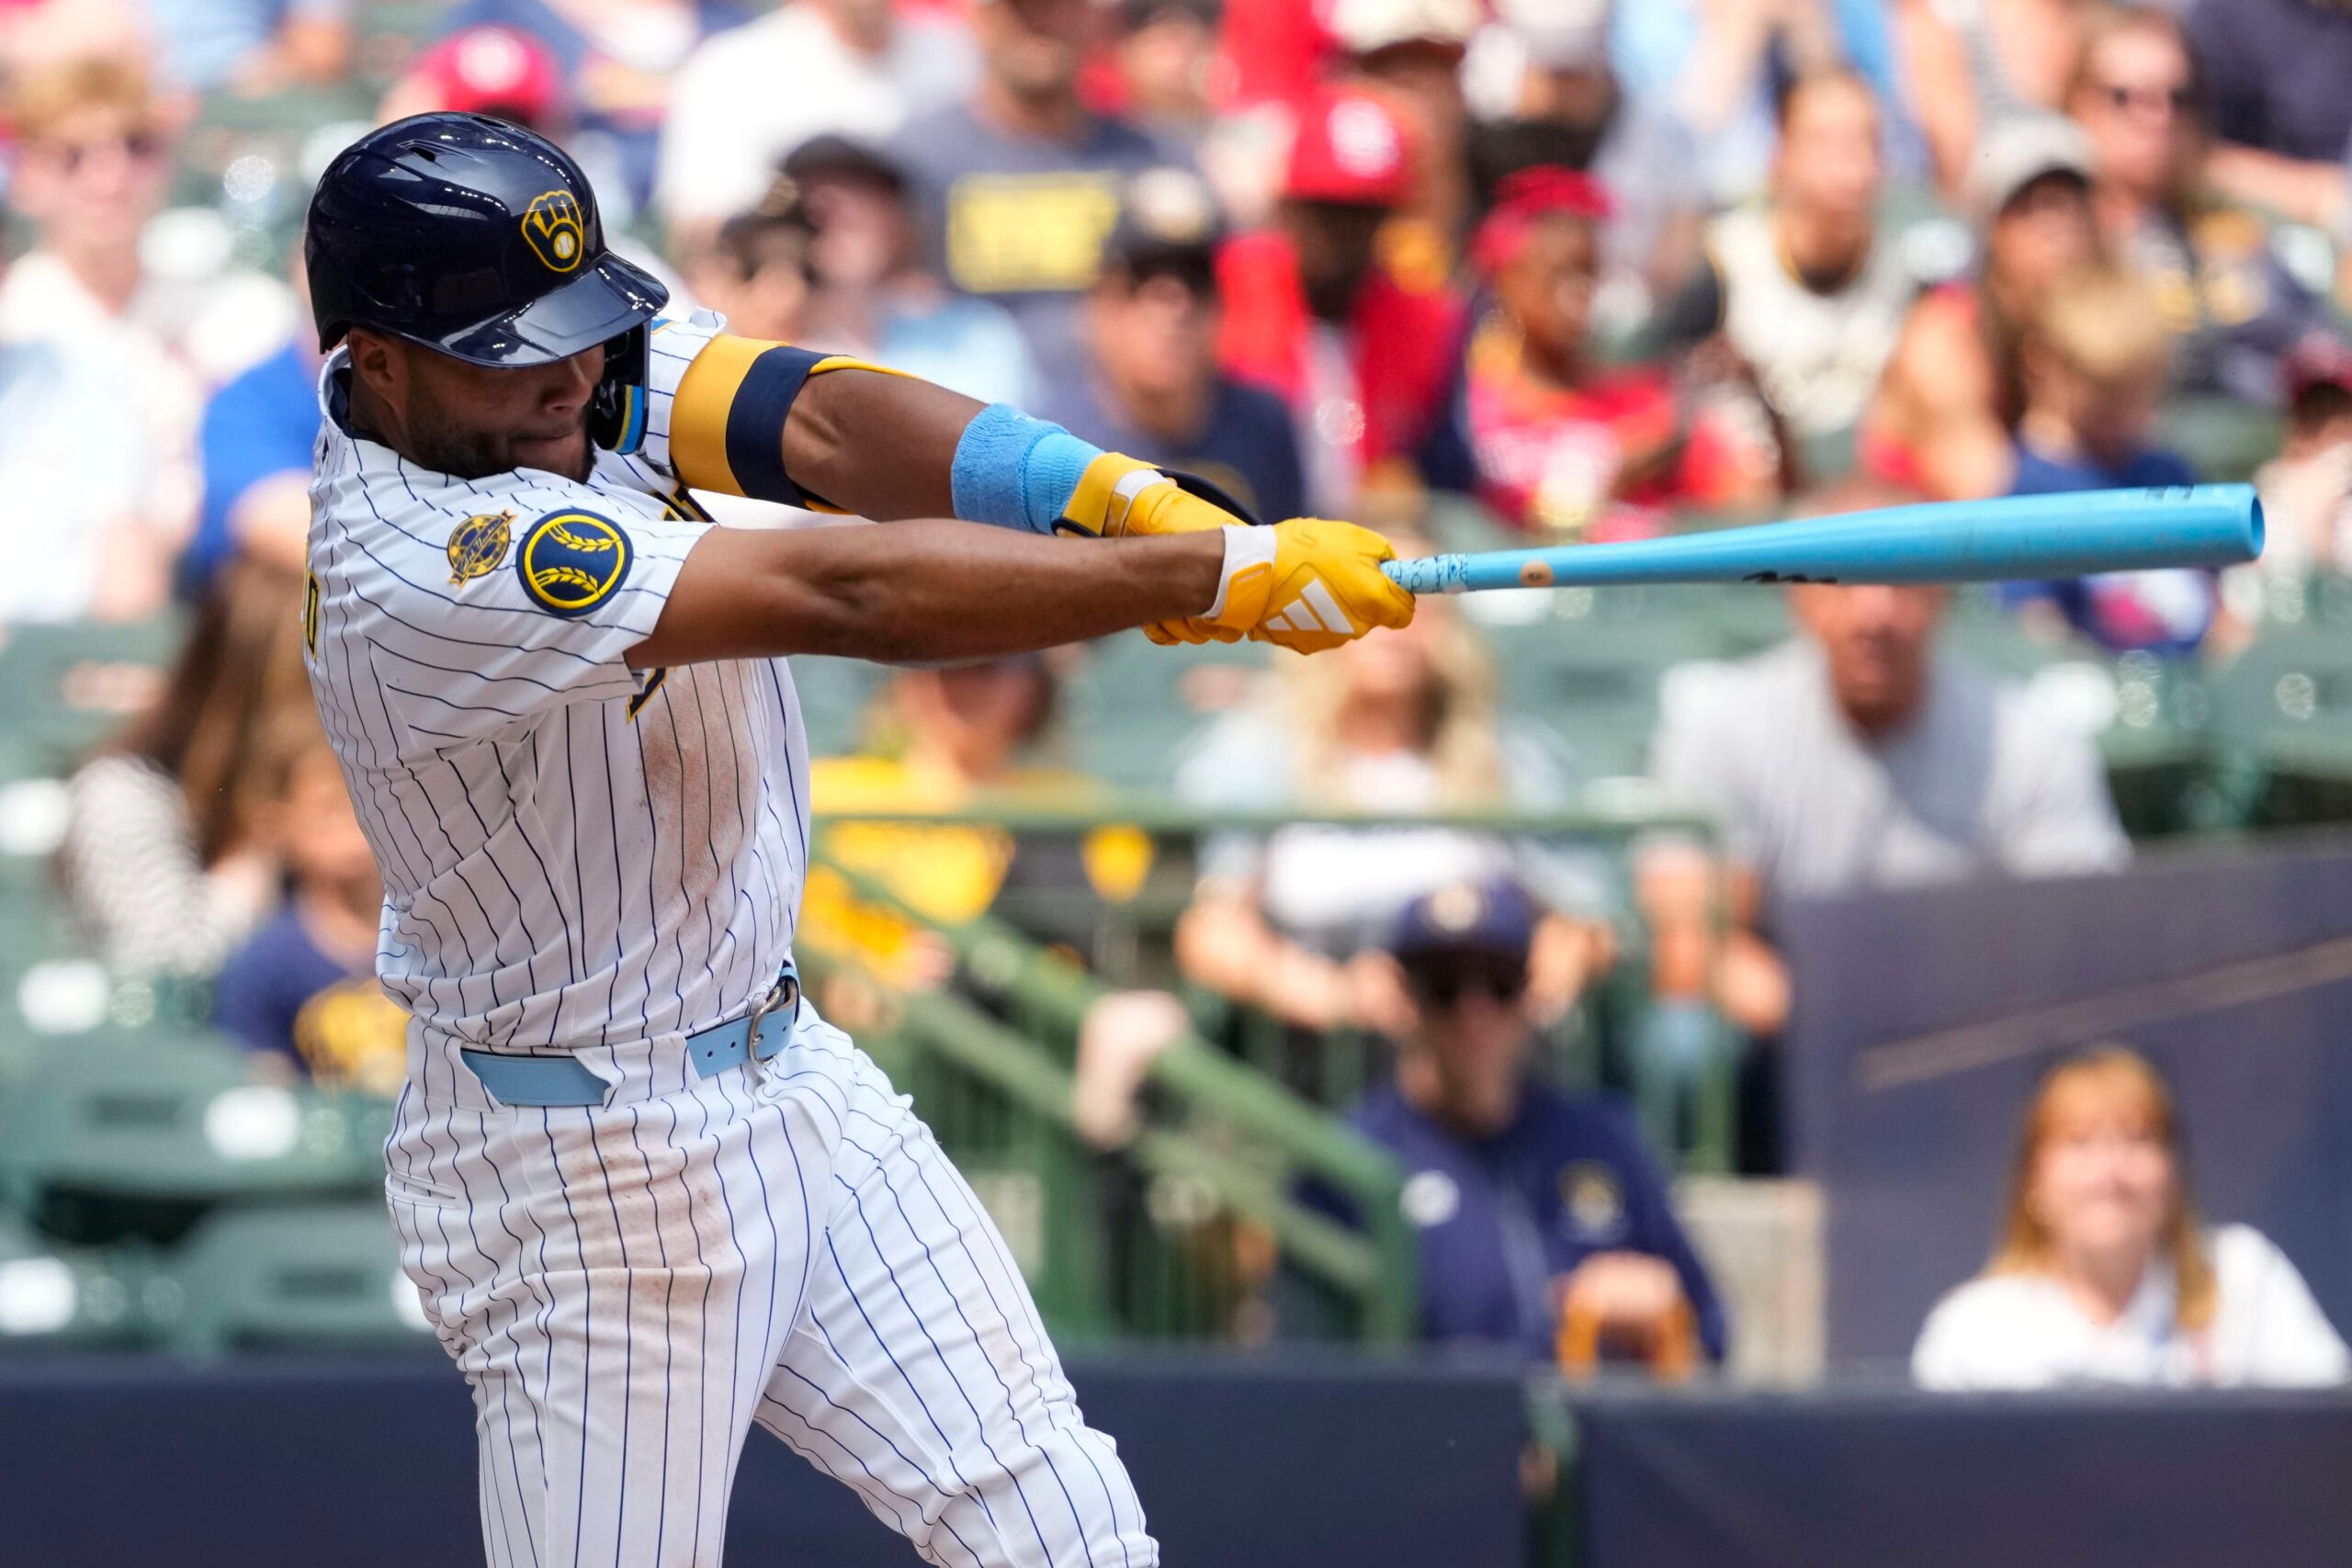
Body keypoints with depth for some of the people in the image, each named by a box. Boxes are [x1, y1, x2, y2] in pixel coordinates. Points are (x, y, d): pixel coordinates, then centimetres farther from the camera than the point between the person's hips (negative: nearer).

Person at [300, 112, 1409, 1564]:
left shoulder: (587, 361, -5)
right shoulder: (428, 578, -29)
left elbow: (822, 424, -18)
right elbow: (847, 598, -34)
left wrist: (1120, 501, -36)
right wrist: (1221, 573, -36)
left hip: (791, 1072, 8)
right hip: (590, 1169, -8)